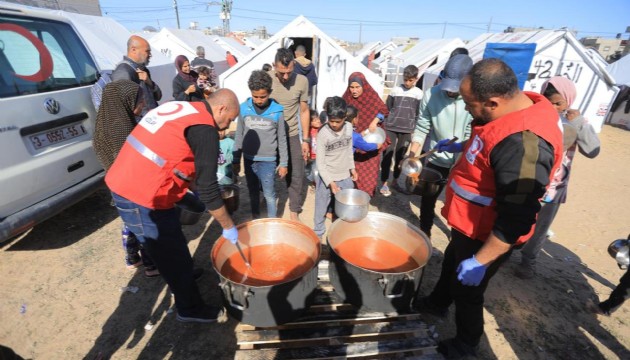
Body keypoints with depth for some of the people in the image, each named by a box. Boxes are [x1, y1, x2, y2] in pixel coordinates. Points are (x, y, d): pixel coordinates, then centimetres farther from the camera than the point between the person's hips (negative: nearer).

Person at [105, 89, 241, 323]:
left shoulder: (179, 108, 11)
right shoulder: (205, 129, -16)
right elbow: (208, 188, -17)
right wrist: (228, 227, -5)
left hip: (122, 183, 9)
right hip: (142, 198, -9)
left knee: (168, 247, 28)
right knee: (173, 253, 8)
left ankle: (184, 275, 51)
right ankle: (191, 309, 28)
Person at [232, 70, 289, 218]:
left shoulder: (277, 111, -8)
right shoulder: (244, 108, -3)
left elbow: (282, 140, -1)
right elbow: (239, 137, 5)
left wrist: (284, 163, 0)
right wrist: (236, 160, 7)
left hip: (268, 160, -2)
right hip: (249, 159, 3)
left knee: (269, 195, 4)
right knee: (253, 194, 16)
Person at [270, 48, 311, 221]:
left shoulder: (302, 81, -7)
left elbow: (304, 111, 2)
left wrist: (306, 139, 1)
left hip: (292, 135, 1)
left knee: (296, 176, 3)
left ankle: (294, 211, 22)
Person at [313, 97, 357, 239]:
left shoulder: (349, 127, -4)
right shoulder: (323, 134, -18)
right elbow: (320, 163, -17)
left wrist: (352, 168, 14)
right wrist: (330, 182, -21)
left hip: (345, 177, 4)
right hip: (326, 177, -4)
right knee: (321, 208, 11)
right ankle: (318, 233, 33)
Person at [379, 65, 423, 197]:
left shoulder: (419, 93, 3)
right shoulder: (395, 90, 2)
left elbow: (419, 114, 5)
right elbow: (387, 108, 7)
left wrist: (415, 129, -1)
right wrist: (384, 123, 3)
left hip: (407, 130, 1)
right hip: (391, 128, -1)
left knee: (400, 156, 10)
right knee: (387, 155, -2)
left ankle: (396, 180, 25)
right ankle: (384, 183, 5)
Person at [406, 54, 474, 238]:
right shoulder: (431, 95, -12)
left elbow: (472, 134, -14)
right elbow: (421, 129, -7)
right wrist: (412, 155, -12)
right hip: (435, 160, 1)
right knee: (427, 201, 15)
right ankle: (424, 234, 38)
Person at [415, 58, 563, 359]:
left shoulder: (524, 143, -35)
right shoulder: (515, 107, -4)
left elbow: (516, 219, -32)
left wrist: (480, 261, -26)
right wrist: (462, 147, 12)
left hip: (485, 237, -9)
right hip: (469, 225, 9)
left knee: (466, 290, 14)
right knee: (450, 265, 29)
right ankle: (437, 303, 57)